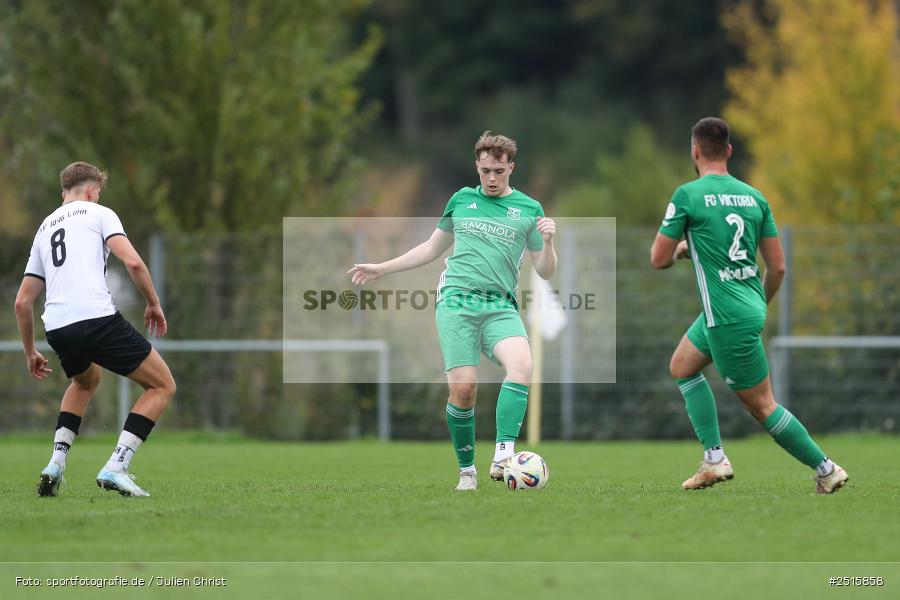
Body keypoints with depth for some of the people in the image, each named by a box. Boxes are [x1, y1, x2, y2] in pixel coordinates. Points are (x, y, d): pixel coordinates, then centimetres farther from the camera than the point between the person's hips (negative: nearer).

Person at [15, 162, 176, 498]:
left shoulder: (44, 229, 26)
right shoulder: (98, 213, 10)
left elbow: (22, 301, 25)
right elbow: (132, 262, -7)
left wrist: (30, 353, 35)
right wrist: (154, 303, 8)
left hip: (57, 328, 6)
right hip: (97, 317, -6)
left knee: (85, 382, 38)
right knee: (163, 385, 7)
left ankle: (56, 462, 19)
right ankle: (115, 468, -7)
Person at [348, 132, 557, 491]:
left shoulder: (529, 209, 11)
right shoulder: (461, 200, 16)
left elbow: (545, 272, 12)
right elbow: (432, 248, 29)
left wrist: (547, 242, -9)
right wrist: (381, 269, 28)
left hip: (501, 307, -1)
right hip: (456, 300, 1)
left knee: (522, 366, -30)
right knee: (463, 387, -13)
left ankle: (503, 457, -35)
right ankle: (467, 471, 3)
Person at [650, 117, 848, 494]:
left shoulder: (687, 195, -10)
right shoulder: (754, 197, 7)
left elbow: (658, 259, -7)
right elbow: (778, 267, 9)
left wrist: (681, 249, 16)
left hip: (727, 317, -8)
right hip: (750, 306, 8)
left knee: (761, 406, 0)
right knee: (681, 367, 22)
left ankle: (826, 469, 0)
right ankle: (714, 458, 15)